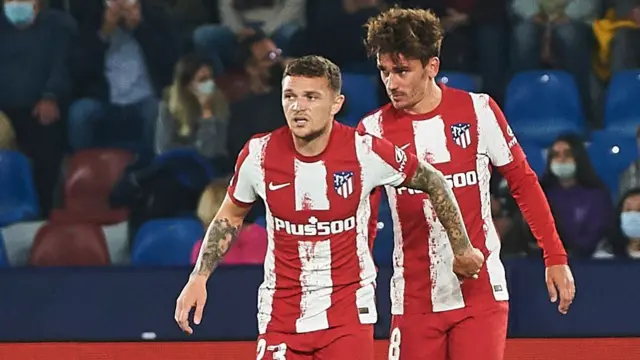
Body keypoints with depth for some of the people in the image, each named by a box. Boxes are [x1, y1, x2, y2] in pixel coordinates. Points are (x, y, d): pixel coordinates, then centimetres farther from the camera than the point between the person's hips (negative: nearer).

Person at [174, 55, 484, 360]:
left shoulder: (365, 152, -12)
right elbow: (230, 215, 12)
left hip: (349, 310, -2)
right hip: (281, 311, 2)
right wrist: (199, 278, 4)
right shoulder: (259, 154, -6)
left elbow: (433, 183, 4)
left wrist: (463, 251, 11)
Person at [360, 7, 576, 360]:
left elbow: (523, 182, 5)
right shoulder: (374, 130, -1)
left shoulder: (478, 111, -2)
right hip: (414, 301, 1)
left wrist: (555, 257, 2)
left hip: (481, 292, -1)